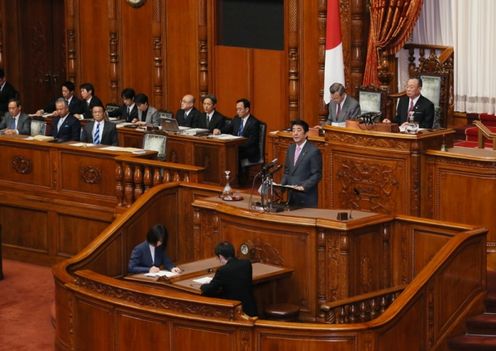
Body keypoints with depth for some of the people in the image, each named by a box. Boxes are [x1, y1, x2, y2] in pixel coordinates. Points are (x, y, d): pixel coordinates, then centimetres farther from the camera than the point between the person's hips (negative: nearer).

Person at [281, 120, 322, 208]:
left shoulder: (314, 151, -11)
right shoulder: (291, 148, 11)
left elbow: (317, 175, -12)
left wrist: (304, 186, -23)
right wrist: (282, 184, 1)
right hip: (291, 196, 6)